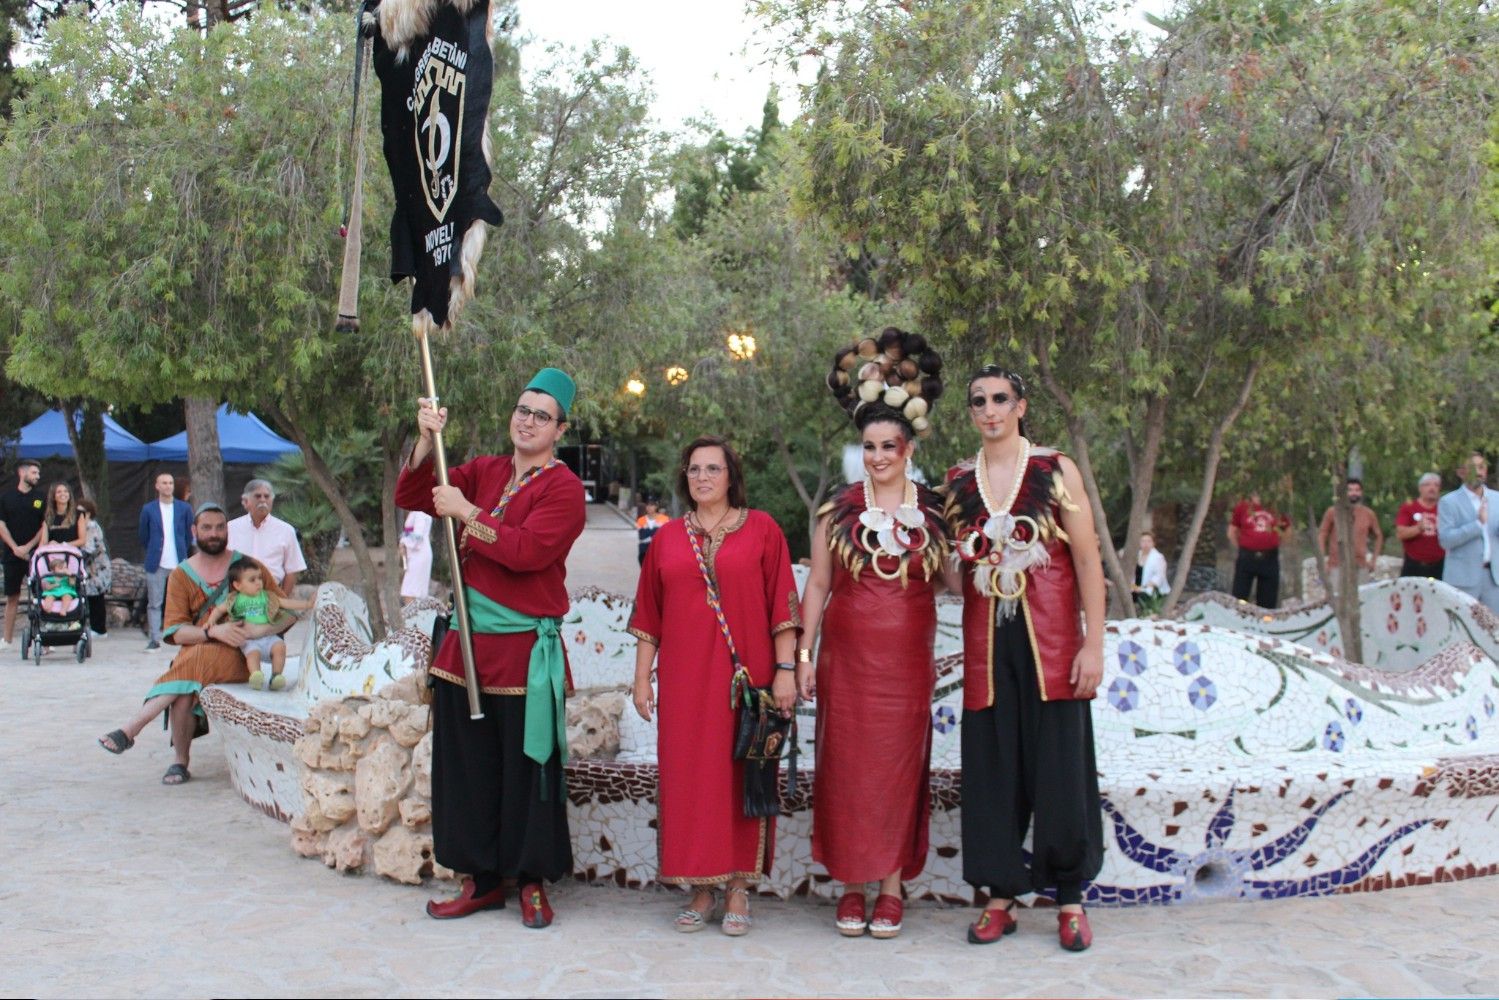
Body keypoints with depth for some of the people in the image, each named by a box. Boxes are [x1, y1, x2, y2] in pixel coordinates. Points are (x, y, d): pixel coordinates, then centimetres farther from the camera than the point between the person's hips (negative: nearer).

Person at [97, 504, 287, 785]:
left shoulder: (246, 565, 7)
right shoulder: (181, 575, 9)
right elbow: (175, 631, -2)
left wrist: (262, 629, -16)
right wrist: (213, 631, -21)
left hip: (238, 657, -2)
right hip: (193, 653, 2)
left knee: (196, 660, -35)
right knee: (183, 693, -33)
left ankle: (131, 729, -33)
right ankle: (181, 762, -19)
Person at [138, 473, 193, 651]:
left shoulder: (184, 508, 5)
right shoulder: (148, 509, 3)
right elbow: (143, 536, 12)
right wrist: (153, 551, 13)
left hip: (179, 563, 0)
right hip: (156, 564, 0)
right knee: (154, 604, 1)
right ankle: (155, 639, 5)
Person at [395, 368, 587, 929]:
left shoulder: (563, 488, -7)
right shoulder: (484, 473, 12)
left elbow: (529, 550, -21)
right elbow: (411, 497, 10)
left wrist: (466, 512, -17)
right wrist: (427, 440, -4)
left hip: (525, 652, -6)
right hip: (468, 642, 6)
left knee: (526, 769, 2)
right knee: (468, 765, 11)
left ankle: (532, 882, 17)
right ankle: (484, 879, 23)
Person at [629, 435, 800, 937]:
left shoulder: (761, 529, 3)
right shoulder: (668, 538, 11)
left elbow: (782, 604, 0)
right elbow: (649, 615, 13)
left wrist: (786, 668, -6)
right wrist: (642, 679, 9)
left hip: (745, 677, -2)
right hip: (684, 679, 3)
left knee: (741, 775, 1)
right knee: (688, 777, 3)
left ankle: (738, 890, 10)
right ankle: (702, 890, 14)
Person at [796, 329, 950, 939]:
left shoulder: (934, 511, 4)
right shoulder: (837, 510, 3)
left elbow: (950, 580, 10)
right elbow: (817, 584, 6)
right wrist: (803, 654, 2)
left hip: (908, 660, 0)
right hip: (847, 657, 0)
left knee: (900, 766, 3)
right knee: (846, 765, 2)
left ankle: (892, 887, 13)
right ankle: (851, 886, 13)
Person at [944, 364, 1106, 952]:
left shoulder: (1056, 471, 0)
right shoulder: (958, 483, 9)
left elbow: (1088, 560, -3)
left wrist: (1094, 644, -9)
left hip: (1051, 638, -3)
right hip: (986, 643, 3)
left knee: (1059, 765, 1)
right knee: (992, 768, 5)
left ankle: (1071, 900, 13)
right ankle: (1000, 898, 15)